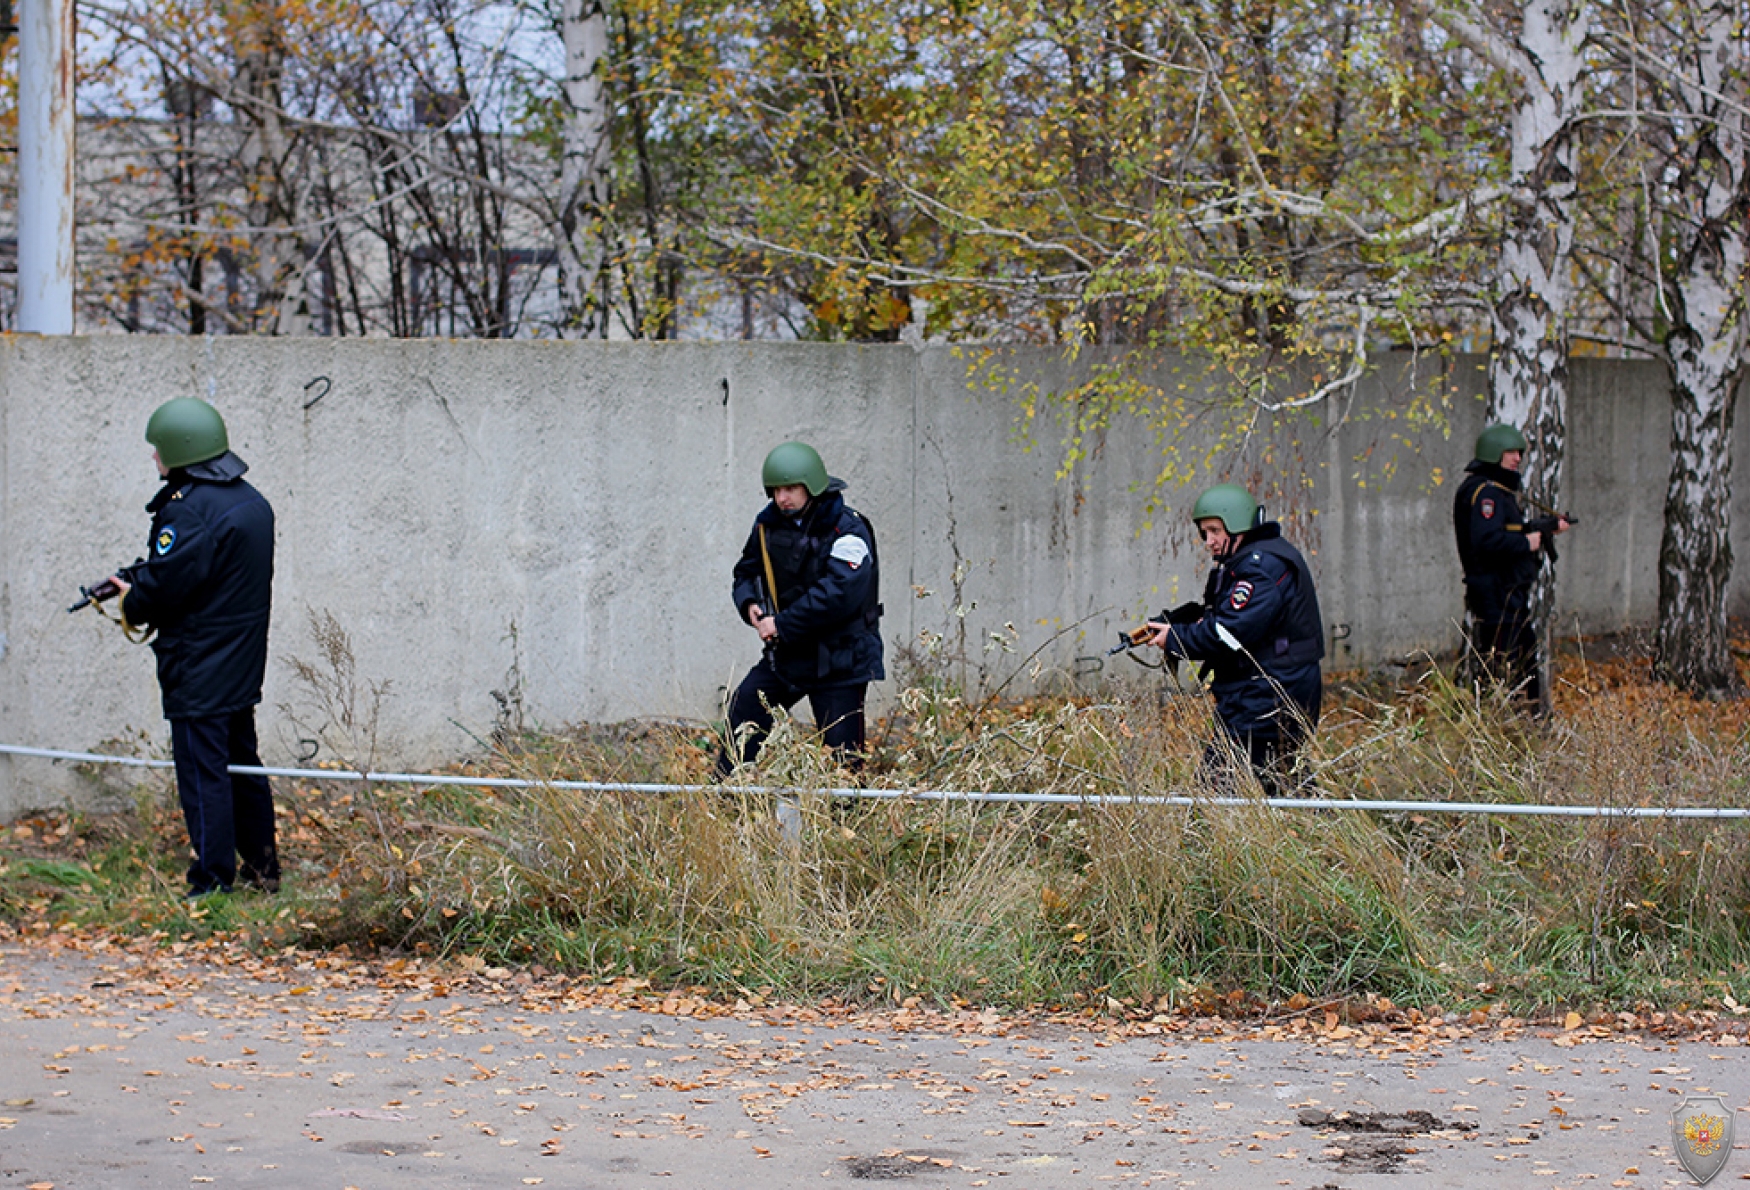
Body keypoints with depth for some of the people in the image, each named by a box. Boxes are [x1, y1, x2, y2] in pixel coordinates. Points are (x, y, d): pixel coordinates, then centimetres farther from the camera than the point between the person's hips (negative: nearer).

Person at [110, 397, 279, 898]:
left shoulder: (186, 507, -19)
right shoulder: (252, 501, 10)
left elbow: (166, 581, -23)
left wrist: (131, 606, -1)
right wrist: (138, 581, 12)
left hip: (198, 672, -9)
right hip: (243, 667, 9)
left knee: (202, 774, -4)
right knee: (242, 764, 18)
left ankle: (214, 884, -1)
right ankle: (262, 869, 25)